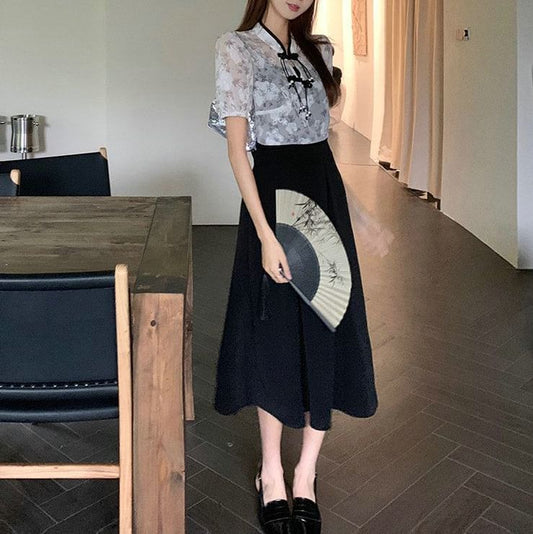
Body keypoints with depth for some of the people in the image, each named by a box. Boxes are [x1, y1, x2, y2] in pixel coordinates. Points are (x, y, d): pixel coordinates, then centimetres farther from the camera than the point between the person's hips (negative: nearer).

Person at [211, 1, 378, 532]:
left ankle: (305, 473, 19)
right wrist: (266, 235, -19)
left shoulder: (318, 50, 14)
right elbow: (237, 149, -12)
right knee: (276, 334, 2)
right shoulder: (236, 47, -4)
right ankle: (271, 474, 20)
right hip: (272, 195, -5)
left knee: (326, 333, 5)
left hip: (325, 192, 6)